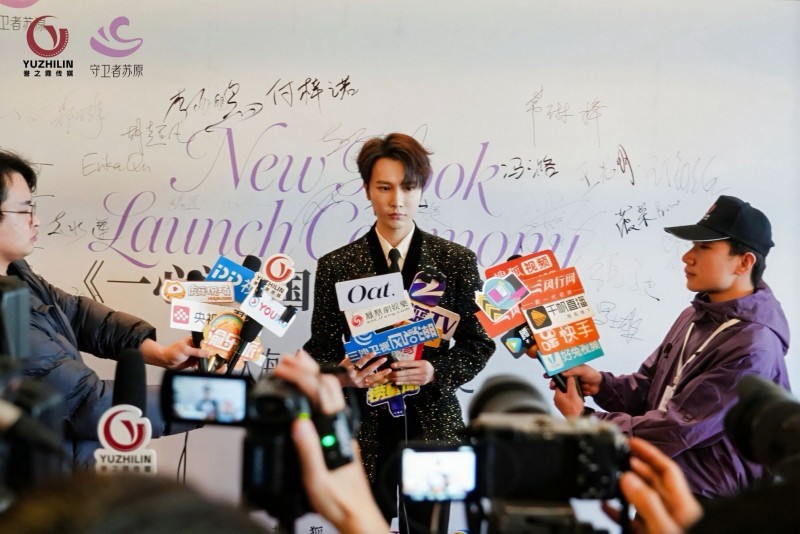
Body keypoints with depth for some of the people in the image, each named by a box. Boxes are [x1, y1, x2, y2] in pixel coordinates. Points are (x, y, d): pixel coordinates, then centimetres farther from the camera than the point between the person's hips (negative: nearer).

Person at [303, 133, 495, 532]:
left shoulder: (457, 261, 2)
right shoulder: (336, 266, 2)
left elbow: (479, 342, 4)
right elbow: (320, 349, 4)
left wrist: (435, 372, -15)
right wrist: (344, 375, -18)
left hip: (432, 427, 0)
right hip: (364, 430, 0)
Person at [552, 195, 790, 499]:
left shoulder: (751, 348, -21)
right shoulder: (696, 316, 7)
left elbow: (678, 430, -22)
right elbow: (649, 390, 11)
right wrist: (601, 384, -10)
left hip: (707, 506, -8)